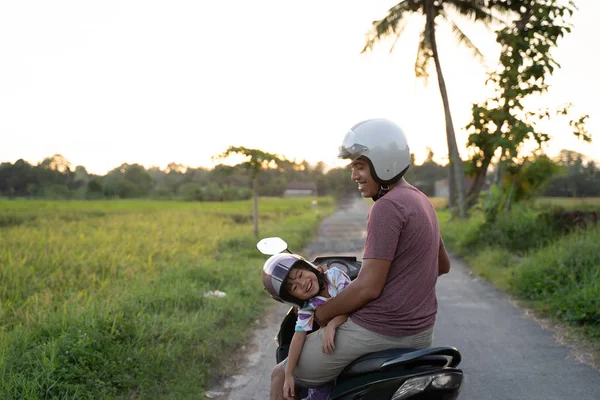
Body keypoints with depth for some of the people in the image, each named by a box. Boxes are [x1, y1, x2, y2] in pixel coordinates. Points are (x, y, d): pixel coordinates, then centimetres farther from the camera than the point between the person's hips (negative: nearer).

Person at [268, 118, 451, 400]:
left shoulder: (387, 207, -19)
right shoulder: (422, 202, 11)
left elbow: (369, 288, -22)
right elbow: (443, 265, 23)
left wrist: (320, 314, -10)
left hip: (377, 331, -9)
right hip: (420, 332, 10)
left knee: (282, 376, 3)